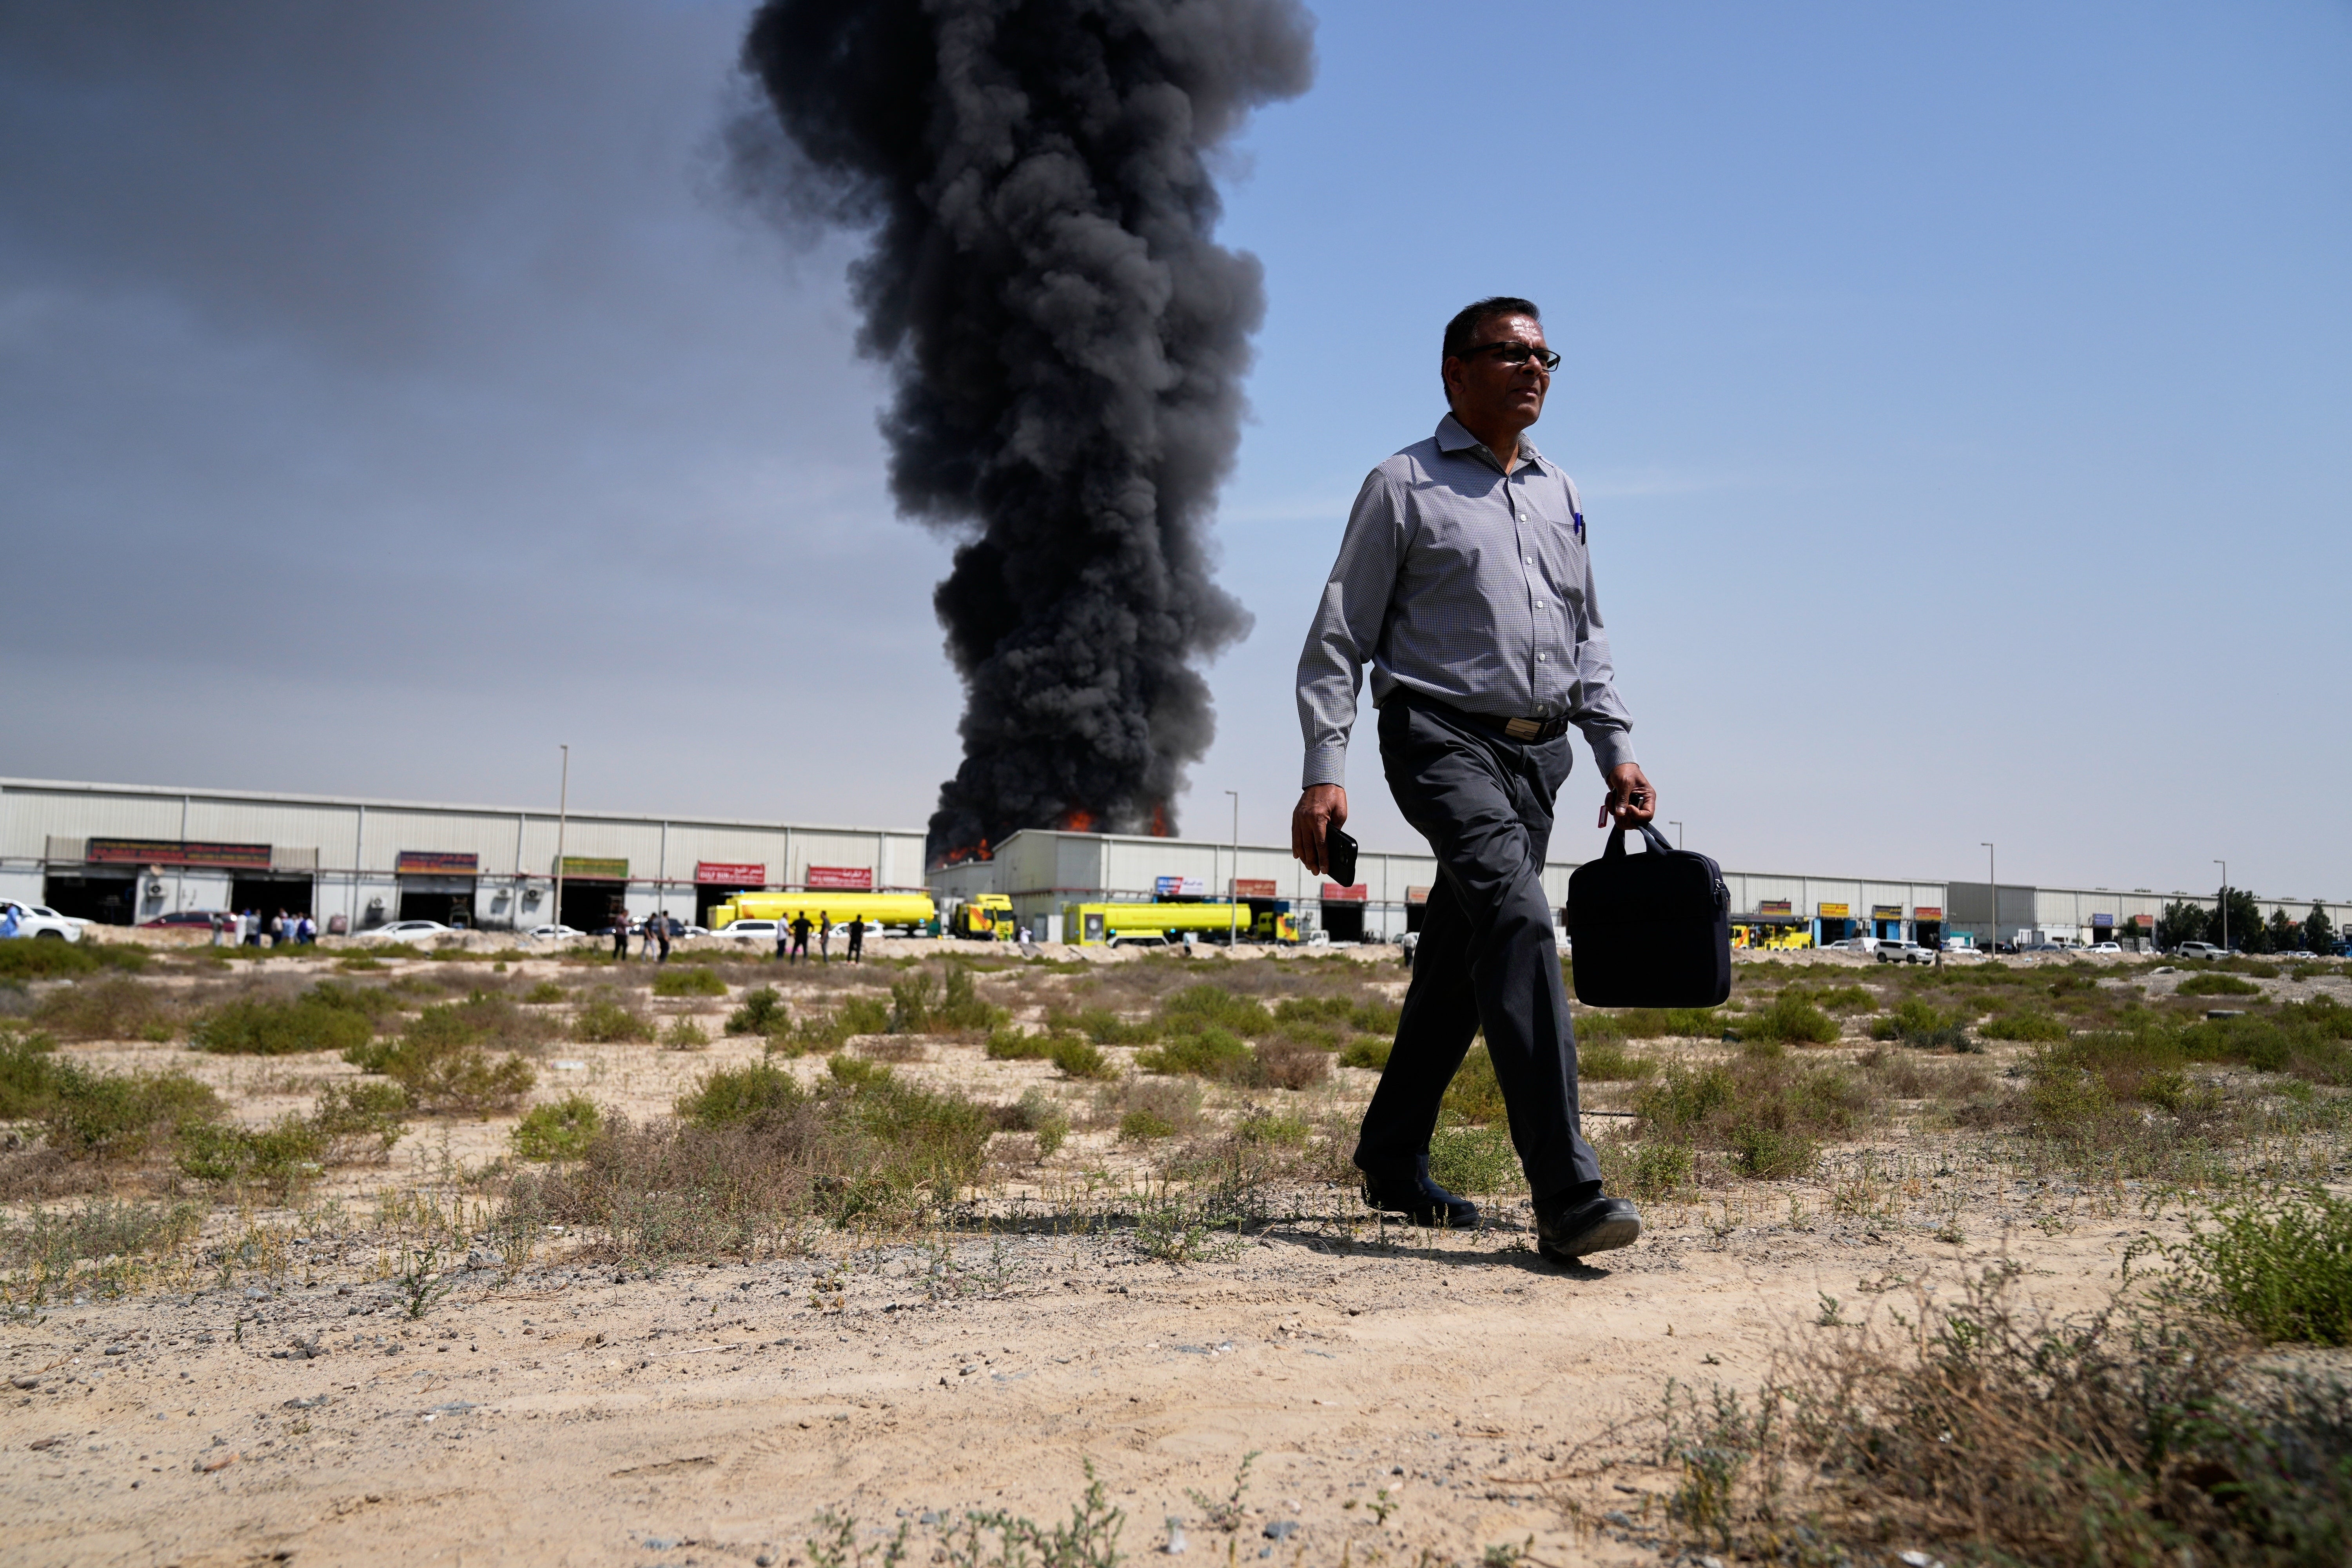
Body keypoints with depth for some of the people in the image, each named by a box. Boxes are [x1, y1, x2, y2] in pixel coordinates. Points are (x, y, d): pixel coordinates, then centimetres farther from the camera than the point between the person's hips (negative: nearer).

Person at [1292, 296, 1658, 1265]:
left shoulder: (1560, 496, 21)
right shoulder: (1403, 487, 2)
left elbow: (1587, 640, 25)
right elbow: (1339, 639, -1)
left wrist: (1617, 750, 13)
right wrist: (1324, 774, -11)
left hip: (1536, 753, 6)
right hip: (1442, 738, -6)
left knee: (1459, 961, 10)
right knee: (1518, 921, -25)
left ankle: (1392, 1160, 24)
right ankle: (1566, 1193, -27)